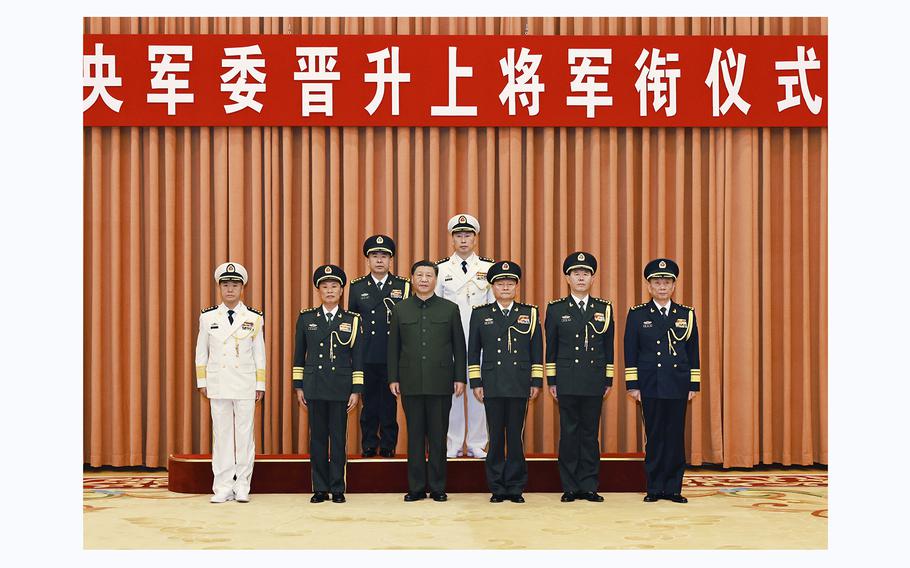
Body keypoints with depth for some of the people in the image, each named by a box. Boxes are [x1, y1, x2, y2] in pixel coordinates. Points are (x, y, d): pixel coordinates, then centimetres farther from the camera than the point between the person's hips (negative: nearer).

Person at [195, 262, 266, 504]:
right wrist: (202, 382, 6)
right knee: (221, 434, 2)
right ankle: (223, 487, 5)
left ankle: (242, 486, 6)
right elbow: (201, 352, 9)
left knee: (245, 435, 0)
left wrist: (260, 384, 3)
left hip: (245, 385, -1)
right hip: (217, 384, 1)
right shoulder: (208, 317, 5)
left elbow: (259, 354, 5)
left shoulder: (254, 318, 2)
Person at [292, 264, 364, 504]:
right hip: (315, 387, 1)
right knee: (317, 437, 4)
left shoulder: (352, 321, 4)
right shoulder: (306, 319, 7)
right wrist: (298, 387, 5)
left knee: (339, 438, 1)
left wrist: (356, 390, -2)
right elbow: (299, 355, 10)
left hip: (341, 387, -1)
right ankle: (320, 488, 9)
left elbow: (358, 359, 3)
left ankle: (338, 489, 7)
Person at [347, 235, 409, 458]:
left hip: (393, 356, -1)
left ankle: (388, 445, 11)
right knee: (369, 400, 5)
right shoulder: (357, 287, 8)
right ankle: (368, 445, 13)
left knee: (390, 402, 3)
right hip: (366, 356, 1)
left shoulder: (403, 286, 5)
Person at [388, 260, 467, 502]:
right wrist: (393, 379, 3)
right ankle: (416, 487, 8)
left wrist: (460, 378, 0)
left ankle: (438, 487, 8)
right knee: (415, 435, 4)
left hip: (440, 382, -1)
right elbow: (393, 346, 9)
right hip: (411, 383, 1)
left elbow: (459, 346, 6)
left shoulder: (450, 309, 6)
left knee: (438, 436, 2)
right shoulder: (400, 309, 9)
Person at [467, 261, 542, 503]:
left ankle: (515, 487, 8)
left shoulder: (530, 313, 9)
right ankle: (497, 488, 8)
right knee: (496, 437, 2)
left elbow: (537, 351, 9)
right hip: (492, 386, 0)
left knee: (516, 436, 2)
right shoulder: (481, 314, 8)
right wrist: (476, 383, 3)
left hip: (519, 386, 0)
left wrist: (536, 382, 4)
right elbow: (473, 351, 9)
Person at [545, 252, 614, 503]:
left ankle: (589, 486, 8)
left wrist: (608, 380, 7)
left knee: (590, 433, 4)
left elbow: (608, 347, 10)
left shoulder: (604, 309, 8)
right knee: (569, 433, 1)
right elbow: (551, 348, 5)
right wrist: (552, 381, 1)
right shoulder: (556, 309, 4)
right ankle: (570, 487, 6)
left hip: (594, 382, 1)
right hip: (567, 381, -1)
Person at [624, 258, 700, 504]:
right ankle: (654, 488, 8)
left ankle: (673, 488, 8)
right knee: (654, 437, 1)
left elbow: (693, 352, 10)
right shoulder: (637, 315, 4)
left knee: (676, 437, 2)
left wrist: (694, 385, 5)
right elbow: (630, 352, 3)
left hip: (678, 386, 2)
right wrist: (632, 385, -3)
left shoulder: (687, 314, 9)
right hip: (651, 386, -1)